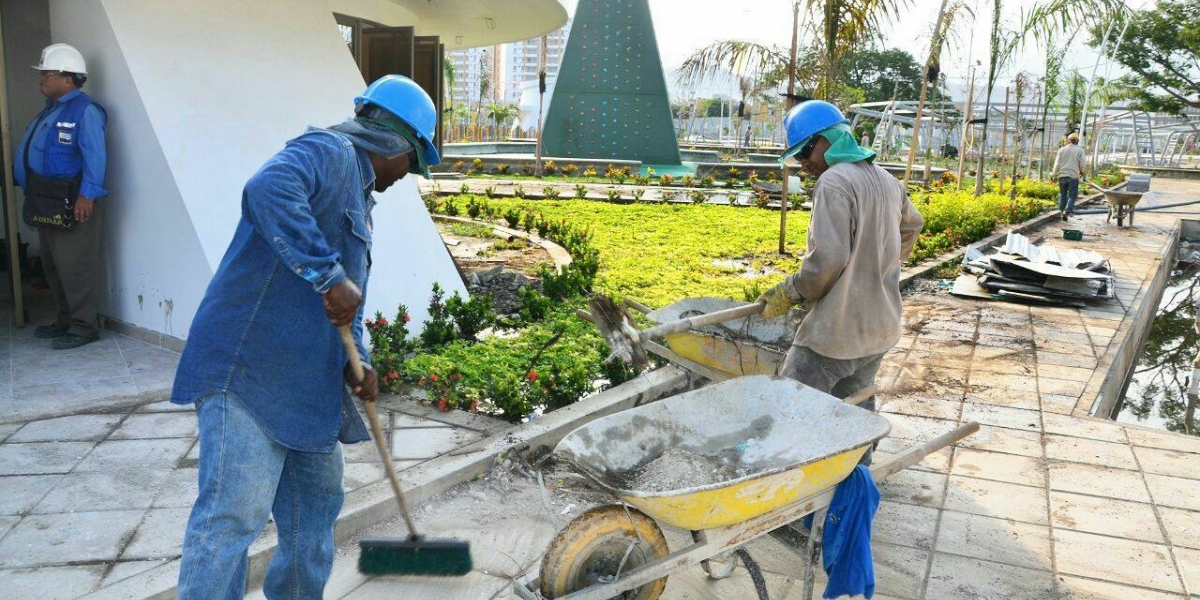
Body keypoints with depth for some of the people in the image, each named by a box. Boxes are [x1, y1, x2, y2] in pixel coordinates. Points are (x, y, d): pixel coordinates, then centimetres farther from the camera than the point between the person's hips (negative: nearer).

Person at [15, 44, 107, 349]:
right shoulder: (50, 109, 18)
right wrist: (30, 188, 16)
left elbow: (95, 156, -21)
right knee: (52, 265, 16)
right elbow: (31, 151, 22)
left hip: (73, 201, -10)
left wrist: (87, 195, -28)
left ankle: (84, 326, -2)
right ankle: (65, 319, 26)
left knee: (74, 265, -8)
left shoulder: (85, 110, -12)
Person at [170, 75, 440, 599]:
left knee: (317, 502, 18)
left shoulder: (356, 194, 22)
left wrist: (356, 360, 7)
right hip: (247, 368, -10)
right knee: (234, 513, -10)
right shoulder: (329, 151, -8)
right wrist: (330, 276, -31)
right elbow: (268, 191, -31)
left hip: (305, 380, 10)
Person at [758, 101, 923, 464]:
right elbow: (912, 226, 33)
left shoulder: (834, 182, -16)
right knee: (857, 406, 19)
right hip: (881, 326, 9)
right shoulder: (886, 180, 13)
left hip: (837, 329, -9)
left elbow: (827, 259, -23)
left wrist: (790, 293, -10)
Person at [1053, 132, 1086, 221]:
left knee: (1062, 194, 12)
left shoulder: (1062, 149, 6)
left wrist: (1054, 175, 7)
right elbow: (1082, 164, 2)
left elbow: (1057, 163, 2)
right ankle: (1067, 211, -15)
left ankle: (1061, 211, 7)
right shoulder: (1080, 150, 2)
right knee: (1072, 195, 0)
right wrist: (1082, 172, 20)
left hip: (1062, 175, 2)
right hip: (1073, 176, -2)